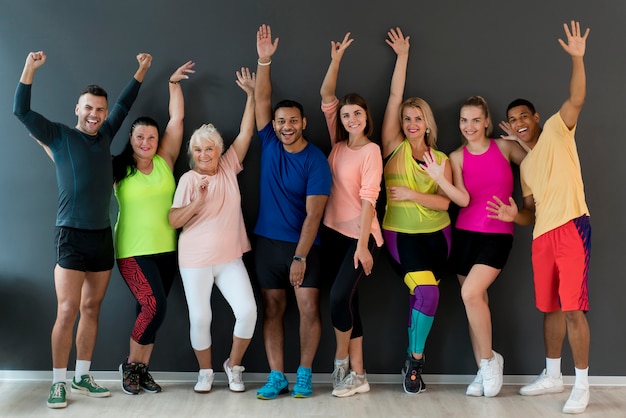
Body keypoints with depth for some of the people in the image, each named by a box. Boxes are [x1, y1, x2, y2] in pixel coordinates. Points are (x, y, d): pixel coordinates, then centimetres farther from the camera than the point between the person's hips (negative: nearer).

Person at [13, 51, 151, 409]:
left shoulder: (105, 135, 13)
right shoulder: (60, 136, 1)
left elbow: (124, 104, 26)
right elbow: (22, 111, -6)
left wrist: (142, 70, 27)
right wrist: (30, 68, -13)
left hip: (103, 235, 5)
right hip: (72, 235, -5)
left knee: (91, 309, 8)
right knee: (67, 311, -9)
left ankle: (83, 377, 17)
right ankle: (59, 382, 0)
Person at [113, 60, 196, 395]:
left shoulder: (165, 161, 3)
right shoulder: (117, 169, -2)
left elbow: (177, 119, 4)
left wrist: (174, 83, 8)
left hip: (167, 250, 4)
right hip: (133, 252, -4)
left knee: (150, 311, 9)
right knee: (154, 306, -15)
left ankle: (141, 369, 22)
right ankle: (131, 365, 6)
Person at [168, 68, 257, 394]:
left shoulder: (229, 168, 3)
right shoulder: (189, 179, -5)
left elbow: (245, 133, -2)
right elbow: (173, 221, -9)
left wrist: (251, 95, -4)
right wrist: (196, 203, -24)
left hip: (230, 258, 2)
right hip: (196, 261, -2)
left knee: (247, 311, -10)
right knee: (200, 318, 1)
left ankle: (233, 366, 13)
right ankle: (205, 371, 25)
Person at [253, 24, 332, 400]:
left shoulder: (316, 160, -12)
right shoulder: (269, 143, 0)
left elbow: (313, 214, -16)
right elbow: (262, 101, -6)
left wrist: (300, 257, -20)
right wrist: (264, 61, -17)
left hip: (303, 244, -4)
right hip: (267, 242, 4)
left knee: (309, 308, -4)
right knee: (273, 309, 6)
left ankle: (304, 374, 12)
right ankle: (277, 377, 12)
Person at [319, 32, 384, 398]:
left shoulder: (371, 151, -9)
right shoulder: (339, 144, 7)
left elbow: (368, 199, -15)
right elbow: (326, 99, 5)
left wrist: (362, 245, -19)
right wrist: (336, 60, -3)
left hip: (360, 235, -6)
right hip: (334, 232, 6)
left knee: (340, 296, -13)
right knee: (348, 300, 9)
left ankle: (342, 361, 11)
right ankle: (358, 374, 18)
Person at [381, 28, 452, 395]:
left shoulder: (441, 158, 3)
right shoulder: (394, 148, -3)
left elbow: (444, 202, -5)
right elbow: (394, 97, -6)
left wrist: (411, 194, -17)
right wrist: (402, 56, -3)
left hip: (436, 234, 3)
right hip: (401, 233, -3)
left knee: (422, 293, 0)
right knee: (427, 289, -19)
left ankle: (413, 359, 17)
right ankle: (416, 359, -3)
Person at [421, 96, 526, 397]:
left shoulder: (504, 147, 2)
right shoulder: (457, 157, 2)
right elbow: (463, 200, -8)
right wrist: (439, 179, -23)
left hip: (498, 234, -3)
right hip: (465, 234, 3)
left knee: (471, 293, -20)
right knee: (476, 302, 7)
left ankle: (489, 358, -1)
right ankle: (483, 371, 18)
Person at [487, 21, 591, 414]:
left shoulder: (557, 131, 5)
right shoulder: (525, 164, 22)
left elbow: (576, 100, -13)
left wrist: (577, 58, -24)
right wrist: (514, 214, 1)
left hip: (571, 228, -7)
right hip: (542, 237, 7)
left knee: (573, 308, -9)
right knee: (550, 308, 14)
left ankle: (582, 385, 1)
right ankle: (552, 376, 27)